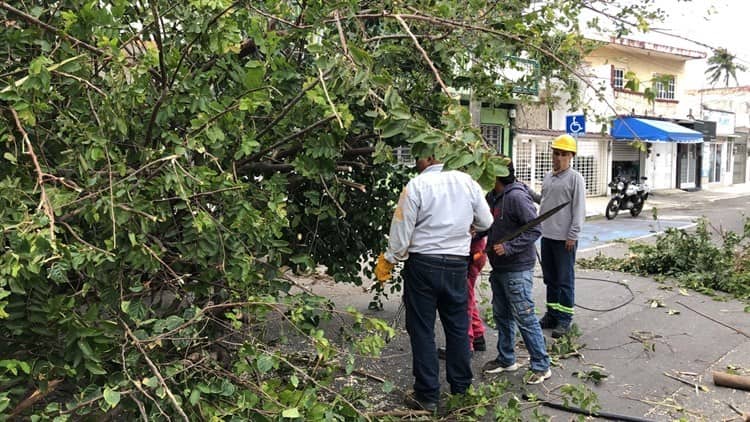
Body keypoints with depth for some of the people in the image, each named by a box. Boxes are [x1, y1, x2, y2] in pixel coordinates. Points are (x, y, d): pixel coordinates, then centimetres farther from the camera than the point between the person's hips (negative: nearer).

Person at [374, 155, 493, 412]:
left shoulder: (417, 185, -12)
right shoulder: (467, 182, 1)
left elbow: (402, 229, -11)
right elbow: (486, 222, 9)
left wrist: (388, 260, 4)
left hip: (423, 264, -4)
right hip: (457, 265, 4)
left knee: (422, 330, 7)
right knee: (458, 328, 16)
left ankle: (428, 396, 14)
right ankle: (461, 389, 28)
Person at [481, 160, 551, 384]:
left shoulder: (517, 196, -19)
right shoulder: (492, 197, 8)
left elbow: (535, 230, -20)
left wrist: (509, 247, -25)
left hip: (517, 270, -9)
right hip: (499, 268, 9)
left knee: (525, 318, -2)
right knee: (501, 315, 17)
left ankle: (541, 366, 11)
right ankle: (506, 360, 32)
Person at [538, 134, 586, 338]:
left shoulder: (575, 178, -7)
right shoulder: (548, 177, 12)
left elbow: (579, 209, -10)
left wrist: (573, 235, -13)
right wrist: (539, 227, 15)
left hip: (565, 238, -7)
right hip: (547, 235, 7)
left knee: (565, 280, 0)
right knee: (550, 278, 14)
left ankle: (565, 319, 8)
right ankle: (552, 314, 24)